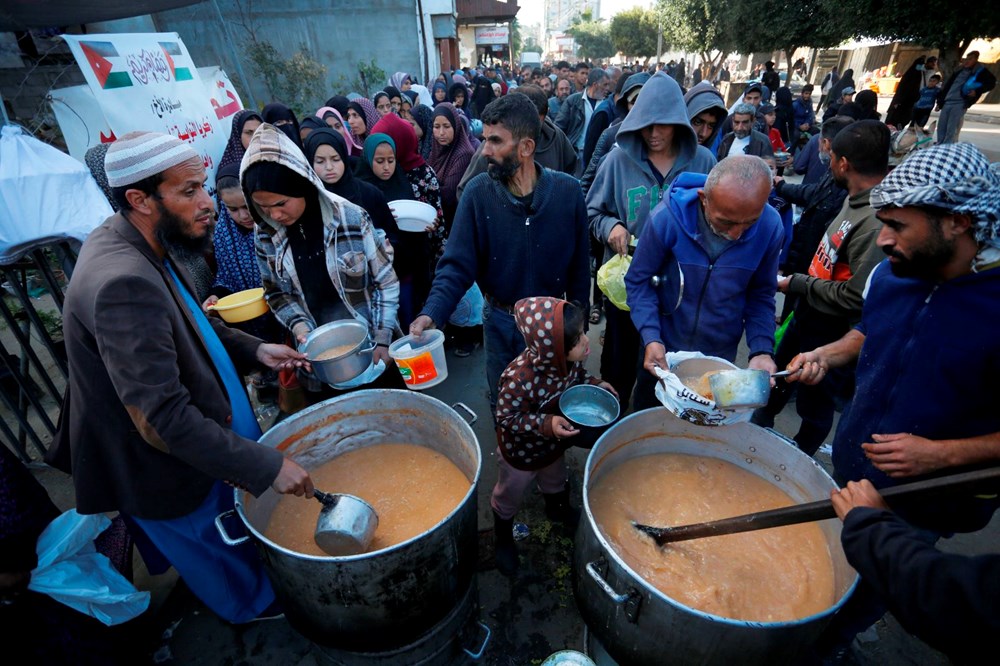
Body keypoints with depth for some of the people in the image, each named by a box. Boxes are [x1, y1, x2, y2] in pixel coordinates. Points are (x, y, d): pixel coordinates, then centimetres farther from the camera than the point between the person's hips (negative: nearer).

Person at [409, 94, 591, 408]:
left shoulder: (567, 191, -14)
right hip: (501, 323, 0)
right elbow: (458, 264, -15)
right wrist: (431, 313, -31)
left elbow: (579, 264, -4)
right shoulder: (478, 193, -15)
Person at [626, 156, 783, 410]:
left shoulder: (770, 227, -16)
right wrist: (651, 338, -26)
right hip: (662, 351, -1)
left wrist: (762, 350, -17)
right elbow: (638, 281, -14)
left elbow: (760, 294, -4)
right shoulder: (667, 218, -25)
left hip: (721, 355, 2)